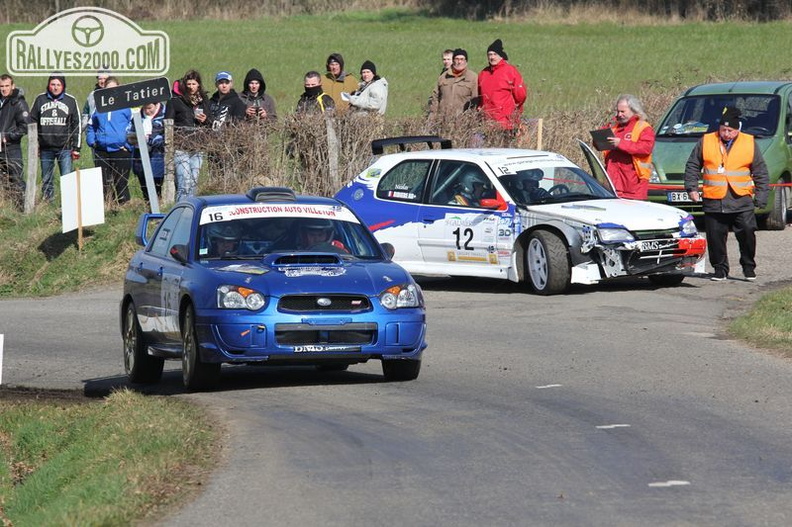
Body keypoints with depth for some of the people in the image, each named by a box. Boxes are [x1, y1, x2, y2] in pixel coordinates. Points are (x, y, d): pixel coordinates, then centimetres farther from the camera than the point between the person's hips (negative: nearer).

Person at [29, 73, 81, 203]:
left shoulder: (70, 101, 6)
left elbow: (77, 125, 7)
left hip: (65, 148, -2)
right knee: (46, 180, 6)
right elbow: (32, 122, 12)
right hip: (46, 149, 2)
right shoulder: (40, 100, 8)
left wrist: (76, 148, 2)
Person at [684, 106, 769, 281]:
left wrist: (761, 197, 3)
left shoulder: (750, 143, 5)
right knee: (715, 237, 3)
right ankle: (720, 269, 16)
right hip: (714, 201, 1)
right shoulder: (706, 142, 6)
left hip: (742, 200, -1)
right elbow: (692, 166, 14)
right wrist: (692, 188, 5)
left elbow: (761, 173, 9)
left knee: (747, 233, -5)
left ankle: (749, 267, 12)